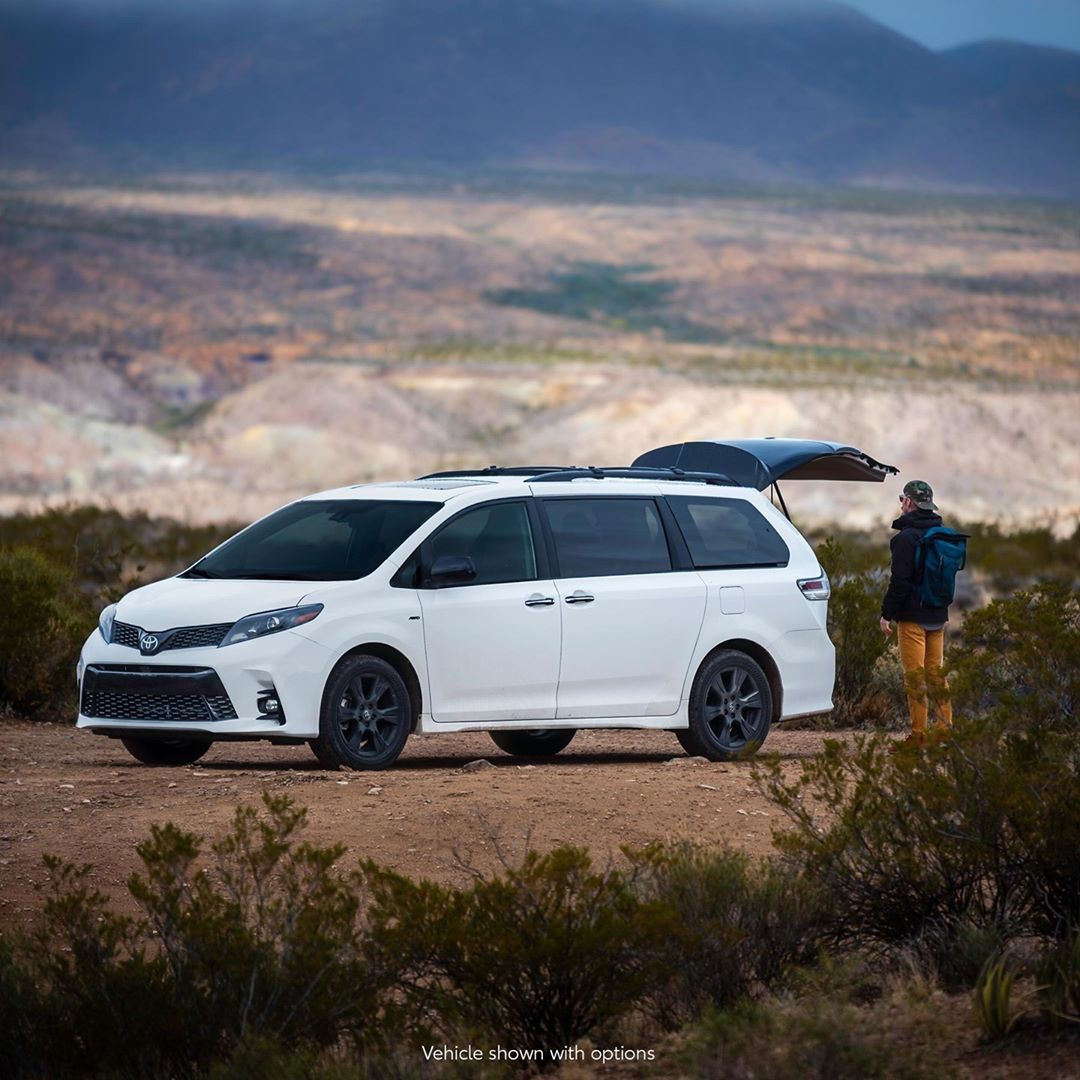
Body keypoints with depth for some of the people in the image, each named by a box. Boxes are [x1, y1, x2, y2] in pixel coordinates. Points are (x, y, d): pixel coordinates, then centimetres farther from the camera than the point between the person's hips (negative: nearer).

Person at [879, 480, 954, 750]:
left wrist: (887, 613, -11)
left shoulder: (907, 537, -14)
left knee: (915, 674, -6)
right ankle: (945, 728, 12)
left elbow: (899, 580, -17)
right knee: (936, 672, 13)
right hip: (938, 616, 8)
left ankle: (917, 734, -6)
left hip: (913, 616, -8)